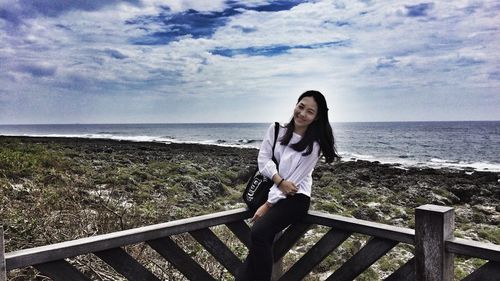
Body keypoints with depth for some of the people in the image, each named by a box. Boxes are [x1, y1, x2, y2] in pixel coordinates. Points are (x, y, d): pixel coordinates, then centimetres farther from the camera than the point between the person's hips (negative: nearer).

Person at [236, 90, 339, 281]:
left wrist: (267, 205, -13)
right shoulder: (276, 129, 2)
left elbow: (294, 180, -12)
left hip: (296, 197, -4)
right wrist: (280, 182, -18)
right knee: (261, 237, -17)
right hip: (272, 190, 4)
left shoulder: (313, 145, -9)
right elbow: (263, 158, -2)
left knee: (260, 232, -26)